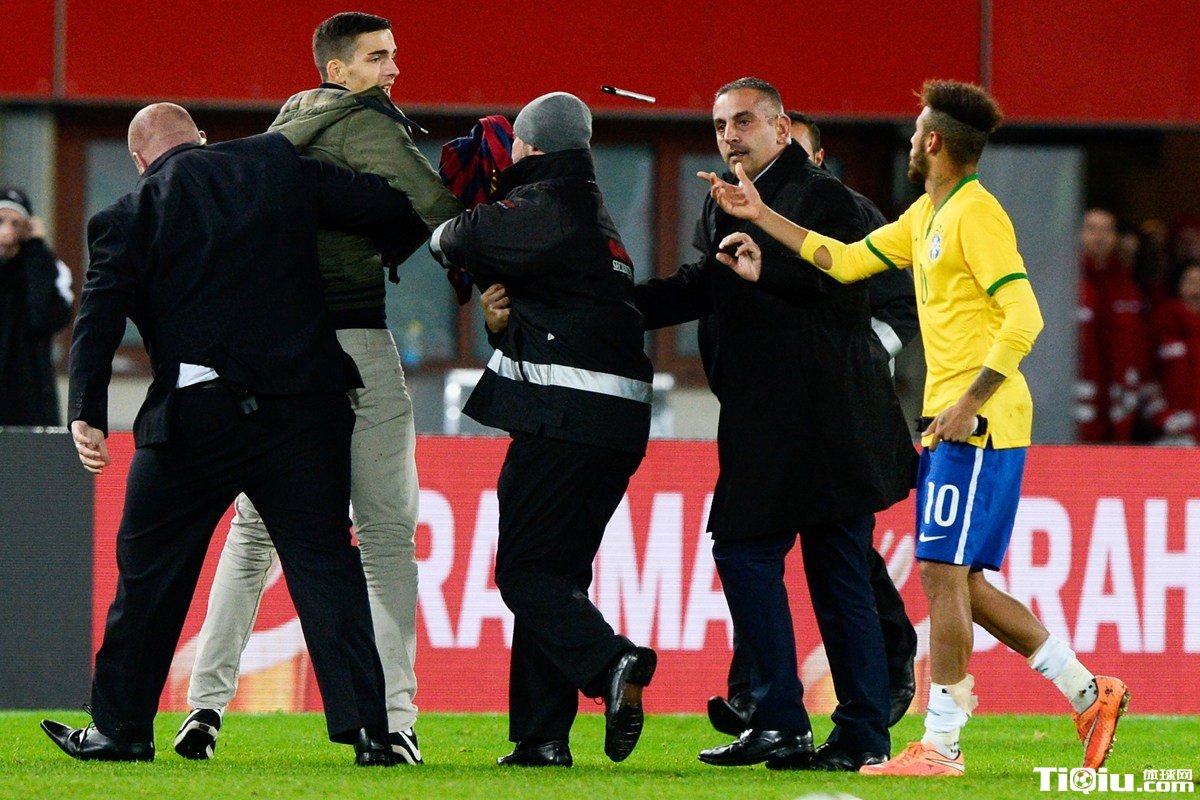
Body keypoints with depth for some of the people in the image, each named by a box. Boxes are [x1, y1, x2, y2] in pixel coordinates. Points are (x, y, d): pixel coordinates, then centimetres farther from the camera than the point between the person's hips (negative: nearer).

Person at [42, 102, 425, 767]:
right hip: (303, 406, 1)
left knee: (149, 569, 13)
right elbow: (390, 209, 6)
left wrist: (87, 413, -13)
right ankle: (365, 726, -7)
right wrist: (371, 259, 27)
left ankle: (122, 729, 20)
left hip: (195, 416, -1)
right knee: (324, 561, 3)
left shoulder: (129, 218, 3)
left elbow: (99, 318, -7)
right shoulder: (278, 165, 7)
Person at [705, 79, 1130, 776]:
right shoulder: (926, 215, 17)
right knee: (958, 585, 10)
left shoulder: (976, 215, -13)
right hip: (949, 425, 10)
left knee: (942, 574, -9)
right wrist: (762, 216, 22)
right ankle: (1089, 694, 15)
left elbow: (1024, 318, -19)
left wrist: (970, 402, -23)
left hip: (978, 425, -10)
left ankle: (941, 746, -5)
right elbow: (848, 260, 24)